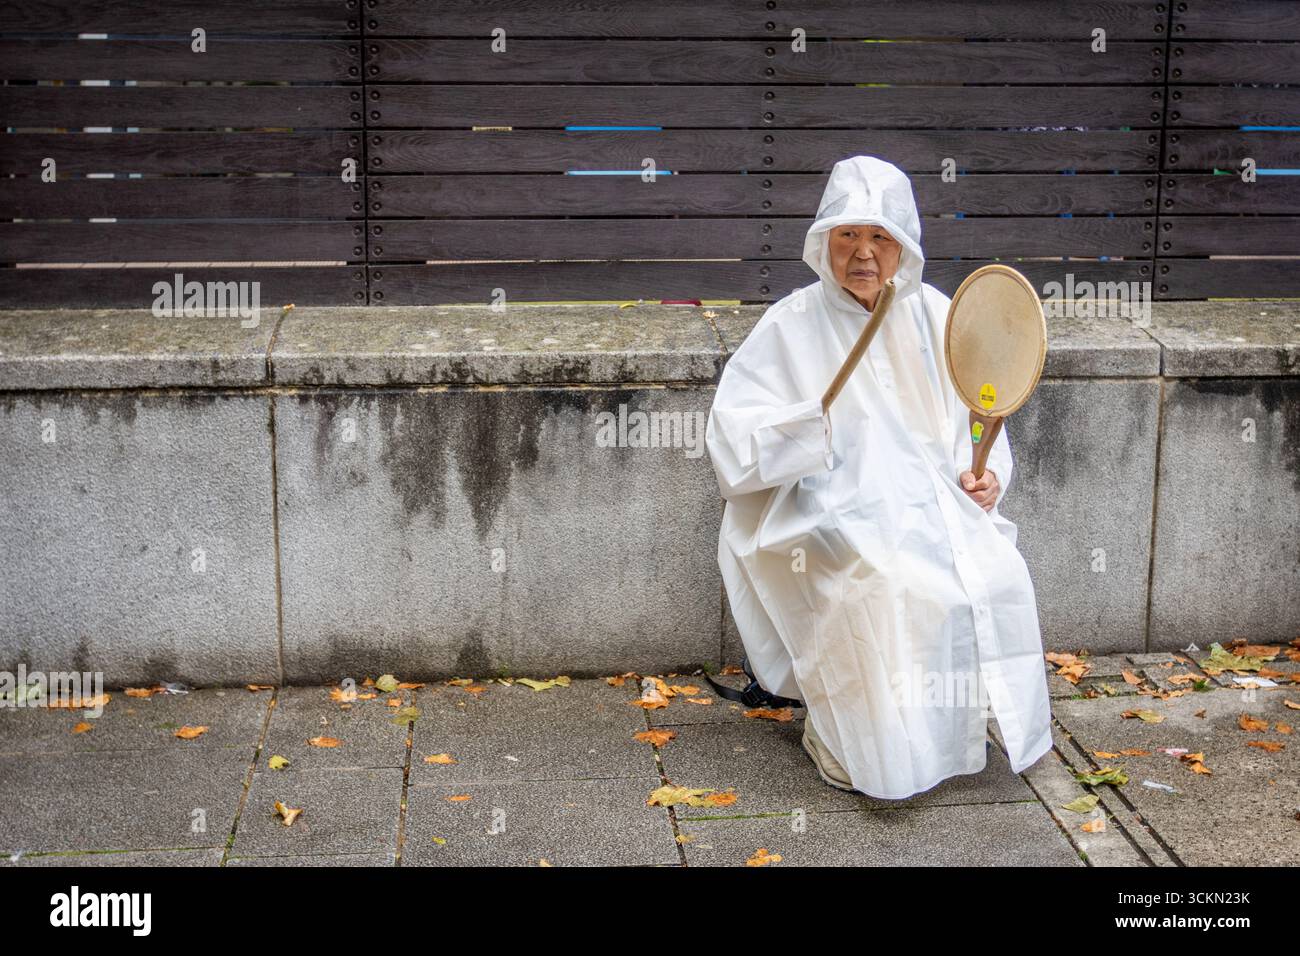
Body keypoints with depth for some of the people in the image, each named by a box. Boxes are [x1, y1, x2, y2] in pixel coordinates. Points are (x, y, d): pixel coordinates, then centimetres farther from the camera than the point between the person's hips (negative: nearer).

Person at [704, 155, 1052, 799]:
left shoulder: (935, 317, 8)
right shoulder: (791, 326, -3)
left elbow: (978, 418, 17)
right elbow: (729, 438, -9)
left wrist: (987, 476, -2)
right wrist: (804, 426, -26)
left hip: (934, 505, 4)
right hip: (836, 516, -4)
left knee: (1000, 580, -21)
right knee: (894, 593, -31)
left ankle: (960, 732, 2)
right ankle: (838, 740, -8)